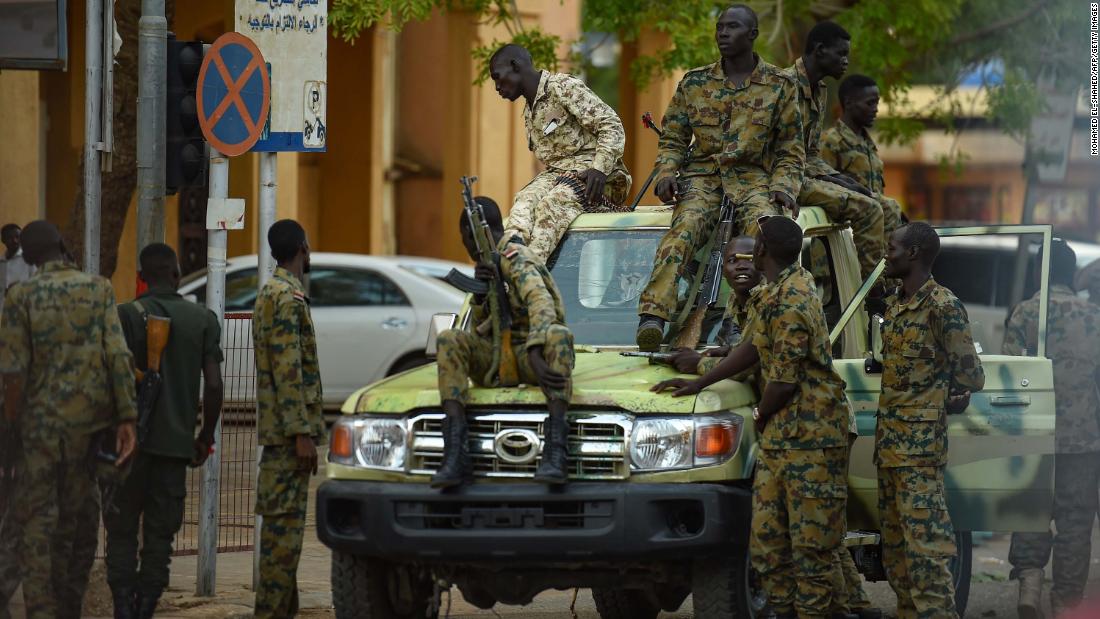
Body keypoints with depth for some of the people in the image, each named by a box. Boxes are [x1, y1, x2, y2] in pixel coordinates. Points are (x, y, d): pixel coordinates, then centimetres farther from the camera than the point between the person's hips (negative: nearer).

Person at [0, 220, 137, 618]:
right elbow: (118, 356, -8)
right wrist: (127, 419, -7)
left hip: (43, 420, -2)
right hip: (91, 418, 2)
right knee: (79, 515, 13)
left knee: (38, 521, 1)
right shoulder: (98, 289, -1)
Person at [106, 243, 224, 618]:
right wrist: (206, 437, 11)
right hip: (176, 442, 2)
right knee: (160, 533, 7)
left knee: (122, 530, 5)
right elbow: (214, 385, 0)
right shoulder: (203, 320, 4)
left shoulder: (127, 315, -4)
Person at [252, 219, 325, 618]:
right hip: (289, 429, -10)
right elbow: (289, 371, -20)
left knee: (282, 525, 12)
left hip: (278, 432, 10)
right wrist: (302, 433, -21)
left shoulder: (271, 293, 19)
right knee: (284, 525, -10)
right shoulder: (288, 297, -14)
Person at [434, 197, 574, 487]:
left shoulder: (516, 258, -8)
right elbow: (479, 329, 15)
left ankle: (555, 451, -52)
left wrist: (537, 359, -42)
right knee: (449, 340, -19)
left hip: (530, 355, -6)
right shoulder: (494, 262, 19)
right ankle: (455, 455, -34)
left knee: (558, 334, -38)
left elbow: (541, 304, -27)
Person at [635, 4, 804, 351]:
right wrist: (666, 173, -5)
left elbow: (791, 149, 9)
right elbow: (673, 138, 15)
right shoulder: (694, 83, 13)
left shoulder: (780, 87, 9)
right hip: (702, 176, 0)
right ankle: (653, 316, -49)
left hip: (753, 178, 0)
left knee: (765, 227, -36)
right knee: (686, 226, -32)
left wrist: (783, 187, -10)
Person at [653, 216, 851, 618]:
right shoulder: (775, 292, 13)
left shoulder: (791, 302, -19)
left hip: (810, 437, -10)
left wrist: (760, 418, 1)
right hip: (778, 436, 10)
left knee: (811, 543, -5)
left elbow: (784, 380, -17)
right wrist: (699, 384, 25)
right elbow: (755, 348, 24)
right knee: (766, 540, 9)